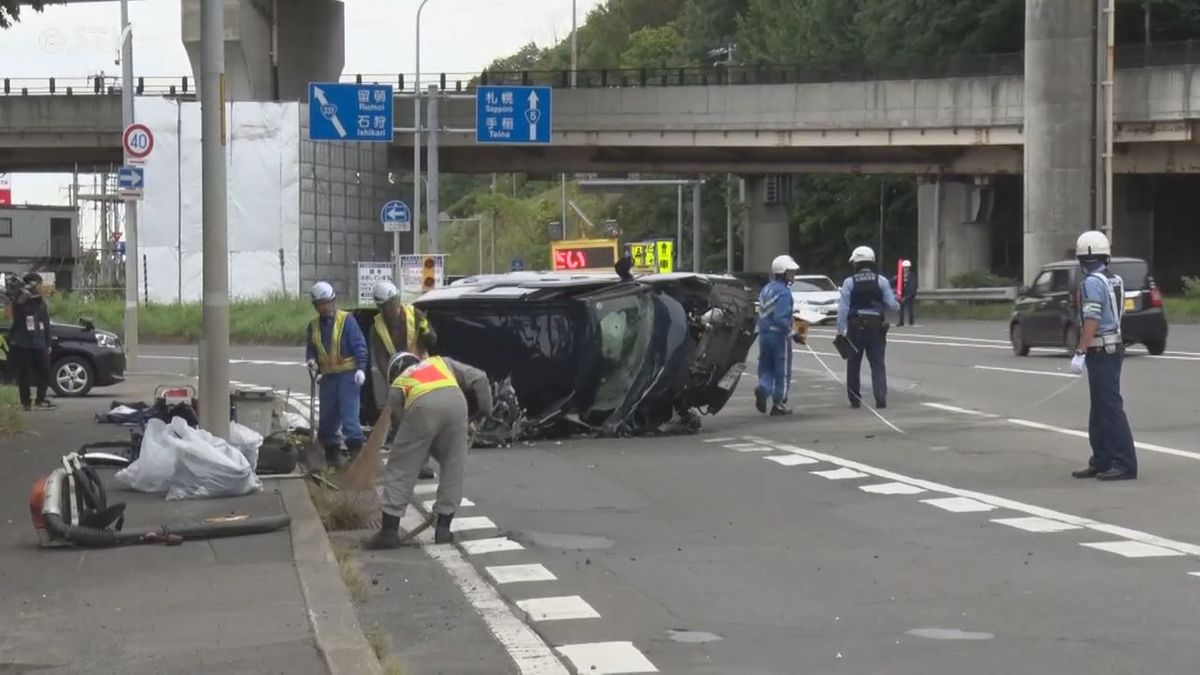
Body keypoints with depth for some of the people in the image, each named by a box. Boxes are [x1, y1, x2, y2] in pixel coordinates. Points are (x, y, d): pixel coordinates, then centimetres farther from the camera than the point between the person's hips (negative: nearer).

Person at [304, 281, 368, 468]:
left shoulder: (346, 320, -6)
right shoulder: (314, 325, 10)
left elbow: (359, 345, -9)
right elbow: (311, 347, 16)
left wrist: (361, 368, -18)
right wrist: (311, 359, -6)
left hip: (348, 374, -6)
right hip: (328, 375, 6)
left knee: (349, 413, -13)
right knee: (327, 415, 9)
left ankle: (356, 449, -11)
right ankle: (331, 452, 21)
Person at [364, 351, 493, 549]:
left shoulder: (398, 385, 35)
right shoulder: (441, 362, 40)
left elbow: (400, 421, 27)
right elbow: (479, 378, 28)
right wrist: (484, 410, 35)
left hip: (422, 407, -2)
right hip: (455, 401, 2)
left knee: (400, 468, 10)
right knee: (454, 467, 17)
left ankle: (389, 531, 10)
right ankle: (443, 528, 18)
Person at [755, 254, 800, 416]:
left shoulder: (766, 289, 11)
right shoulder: (783, 292, -16)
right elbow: (780, 318, -24)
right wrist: (792, 333, -17)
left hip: (764, 334, 7)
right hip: (778, 334, -7)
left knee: (766, 367, 15)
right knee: (782, 371, 5)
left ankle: (763, 388, -12)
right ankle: (778, 404, 10)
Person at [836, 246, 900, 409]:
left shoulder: (849, 282, -5)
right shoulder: (881, 281, -1)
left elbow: (843, 308, -9)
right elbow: (892, 304, -2)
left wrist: (840, 331, -6)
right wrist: (898, 306, 22)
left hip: (855, 327, -1)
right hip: (876, 327, 1)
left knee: (853, 364, 12)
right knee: (878, 364, 2)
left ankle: (855, 399, 15)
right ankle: (881, 398, -12)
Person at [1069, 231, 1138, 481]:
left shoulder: (1092, 282, -15)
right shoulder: (1115, 281, 13)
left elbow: (1091, 320, -21)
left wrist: (1080, 353, -21)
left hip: (1100, 352, -10)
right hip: (1113, 347, 10)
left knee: (1110, 408, -8)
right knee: (1100, 410, 14)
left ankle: (1125, 464, -9)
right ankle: (1102, 462, 18)